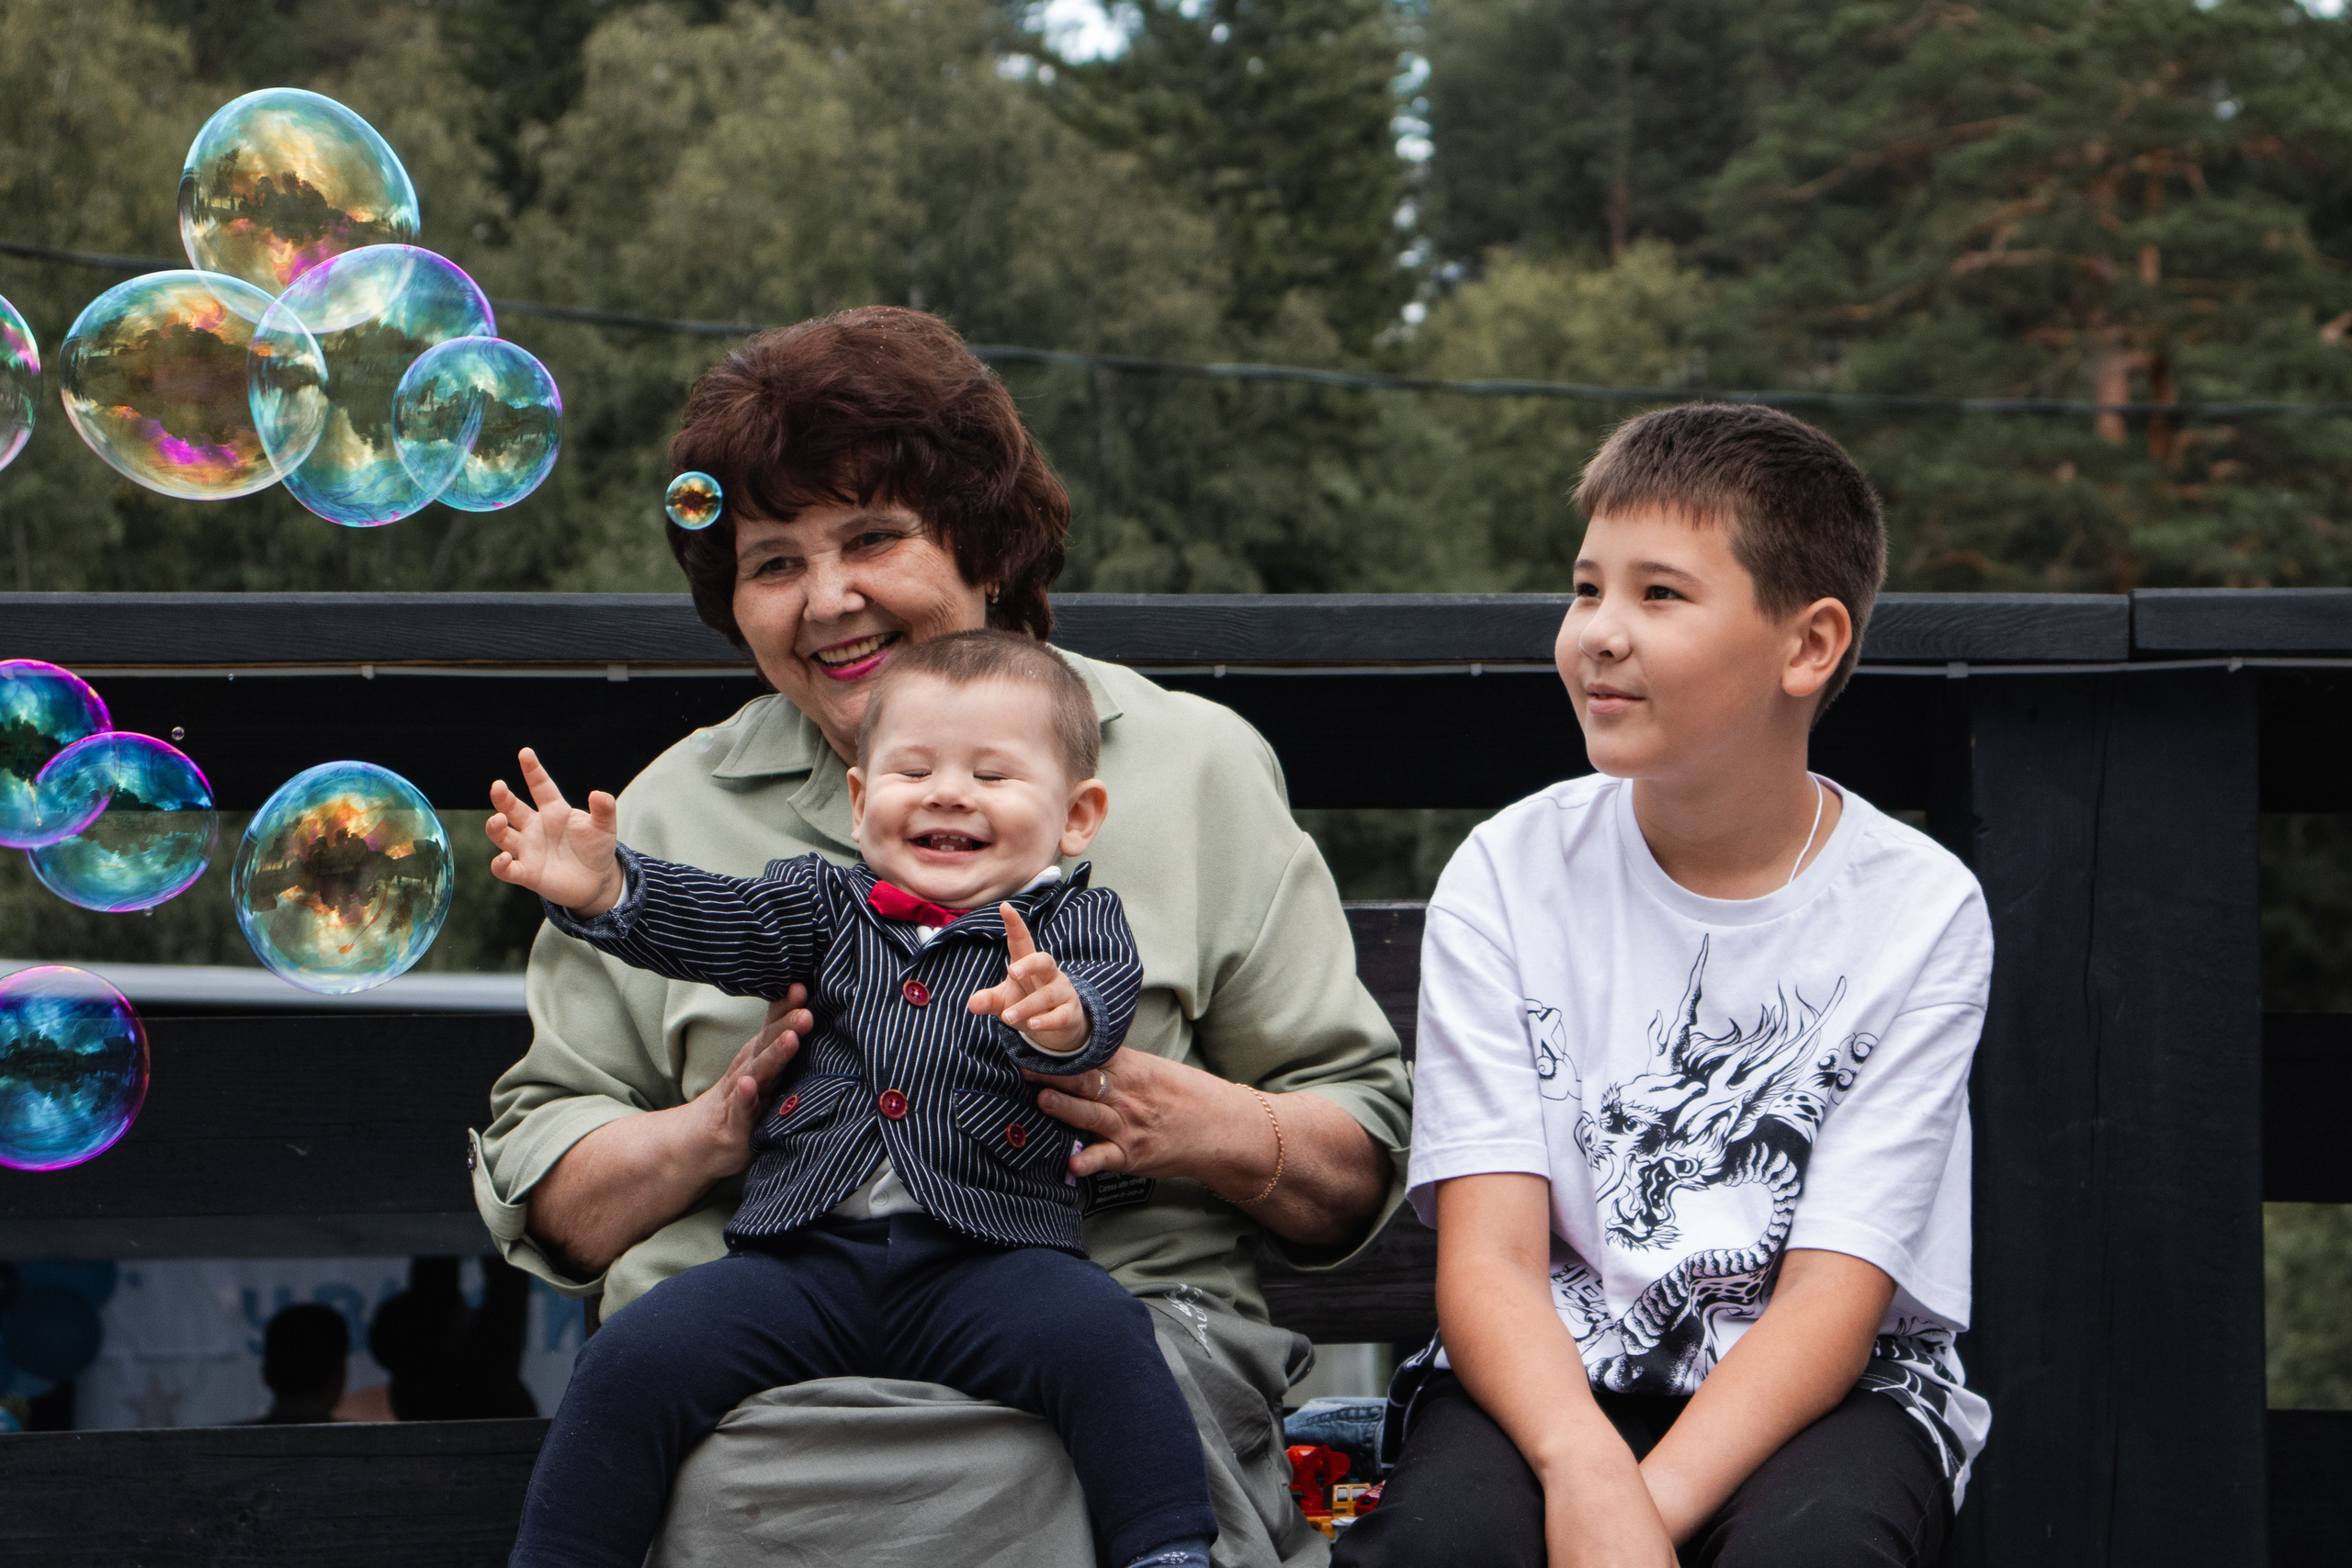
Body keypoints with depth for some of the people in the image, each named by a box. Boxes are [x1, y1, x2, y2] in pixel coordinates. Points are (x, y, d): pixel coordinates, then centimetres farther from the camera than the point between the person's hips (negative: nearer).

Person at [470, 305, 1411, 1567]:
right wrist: (720, 1125, -4)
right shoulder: (675, 813, 20)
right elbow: (542, 1202, 16)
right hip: (754, 1356, 1)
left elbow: (1362, 1171, 13)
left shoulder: (1191, 767, 14)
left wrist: (1201, 1129, -9)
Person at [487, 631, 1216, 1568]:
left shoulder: (1075, 924, 8)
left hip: (986, 1263, -2)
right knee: (637, 1359, -15)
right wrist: (604, 887, -18)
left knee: (1097, 1336, -32)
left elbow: (1101, 1000, -12)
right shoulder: (824, 908, 17)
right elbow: (710, 920, 3)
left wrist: (1058, 1014, -38)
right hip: (802, 1256, 2)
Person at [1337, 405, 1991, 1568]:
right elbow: (1488, 1252, -9)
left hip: (1827, 1391, 0)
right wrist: (1586, 1472, -29)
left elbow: (1835, 1297, -11)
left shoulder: (1920, 913, -4)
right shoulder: (1508, 876, 0)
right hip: (1549, 1378, 1)